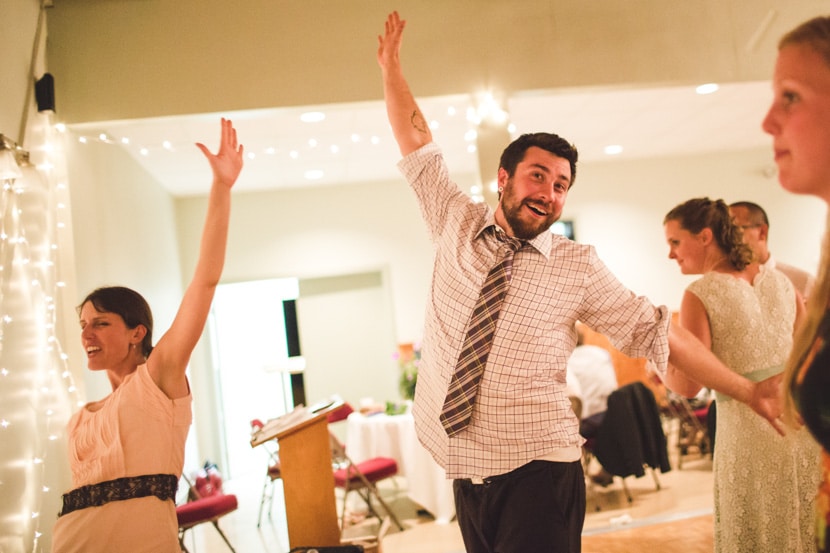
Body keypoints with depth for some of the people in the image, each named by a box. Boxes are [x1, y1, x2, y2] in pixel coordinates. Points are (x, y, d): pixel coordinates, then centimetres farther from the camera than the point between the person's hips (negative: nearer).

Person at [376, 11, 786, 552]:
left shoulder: (578, 266, 0)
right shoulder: (456, 225, 6)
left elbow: (656, 330, 1)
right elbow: (416, 141, 13)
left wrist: (749, 391, 0)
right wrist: (392, 66, 12)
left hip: (536, 470, -2)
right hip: (464, 467, 3)